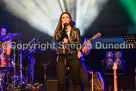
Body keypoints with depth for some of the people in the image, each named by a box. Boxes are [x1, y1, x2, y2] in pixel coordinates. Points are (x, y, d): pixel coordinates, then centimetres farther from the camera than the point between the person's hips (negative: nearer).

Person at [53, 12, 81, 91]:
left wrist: (68, 42, -8)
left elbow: (78, 44, 3)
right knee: (61, 82, -8)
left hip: (73, 57, -1)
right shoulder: (59, 31, 14)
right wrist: (63, 28, -8)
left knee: (76, 81, -1)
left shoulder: (76, 30, 11)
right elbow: (56, 38, -6)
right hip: (62, 58, 1)